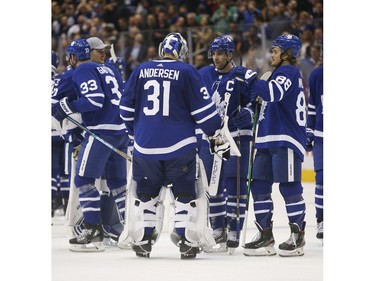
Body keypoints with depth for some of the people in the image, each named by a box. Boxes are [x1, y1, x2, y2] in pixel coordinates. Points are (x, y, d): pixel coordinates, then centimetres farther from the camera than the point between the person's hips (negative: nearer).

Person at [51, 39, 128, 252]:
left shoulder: (83, 71, -5)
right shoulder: (106, 70, 22)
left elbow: (95, 99, -18)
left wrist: (68, 106, -14)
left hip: (101, 131, -9)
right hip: (121, 130, 9)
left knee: (84, 179, -7)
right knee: (117, 182, 16)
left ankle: (94, 233, -14)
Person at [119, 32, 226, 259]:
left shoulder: (141, 71, 7)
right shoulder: (187, 72, -5)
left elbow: (127, 108, 13)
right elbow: (203, 108, -5)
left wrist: (135, 131, 29)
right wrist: (216, 132, 10)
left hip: (145, 145, 3)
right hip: (179, 145, -3)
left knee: (146, 192, 15)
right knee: (185, 193, 5)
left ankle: (142, 240, 15)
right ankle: (186, 241, 1)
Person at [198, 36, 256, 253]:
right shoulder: (204, 75, 7)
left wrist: (248, 113, -21)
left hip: (237, 137, -5)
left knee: (235, 186, -7)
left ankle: (233, 234, -2)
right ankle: (219, 235, 15)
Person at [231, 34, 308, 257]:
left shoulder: (289, 72, -10)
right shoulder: (280, 73, 21)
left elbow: (273, 93, -28)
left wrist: (250, 77, -23)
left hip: (287, 140, -10)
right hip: (270, 139, 10)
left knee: (289, 187, -7)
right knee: (259, 186, 7)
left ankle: (298, 236, 1)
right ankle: (265, 236, 12)